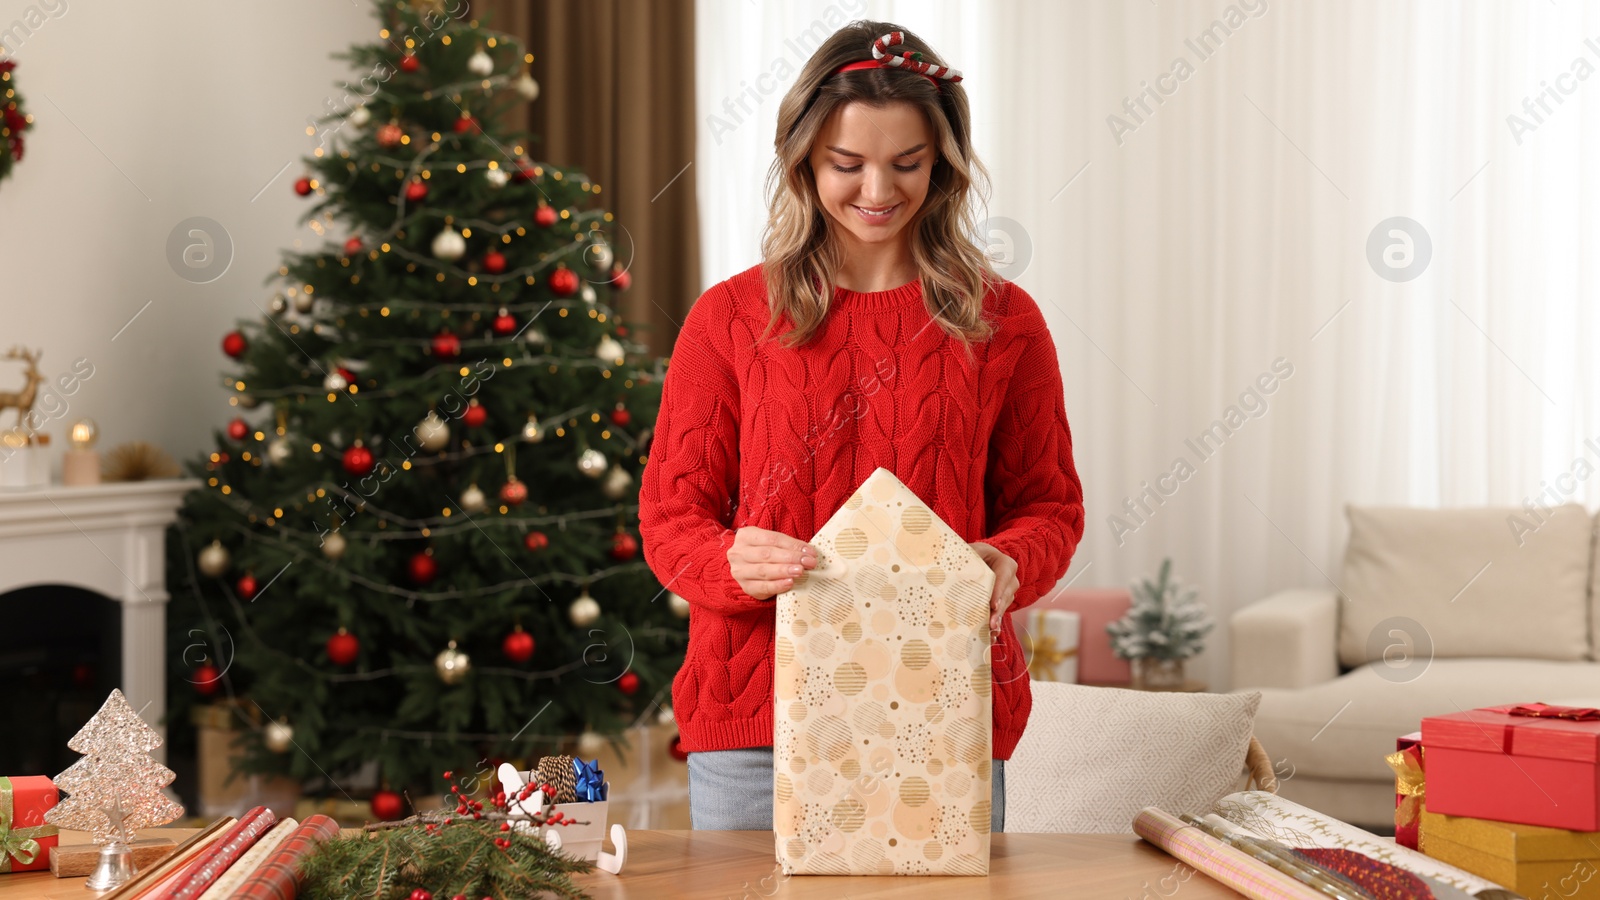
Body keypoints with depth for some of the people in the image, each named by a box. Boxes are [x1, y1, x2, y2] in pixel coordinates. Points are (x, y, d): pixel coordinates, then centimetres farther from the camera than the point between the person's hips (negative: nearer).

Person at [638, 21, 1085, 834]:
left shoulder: (1003, 322, 6)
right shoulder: (729, 318, 4)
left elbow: (1049, 505, 10)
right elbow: (670, 510, 4)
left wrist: (1008, 566, -13)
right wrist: (734, 563, -19)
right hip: (752, 717, 0)